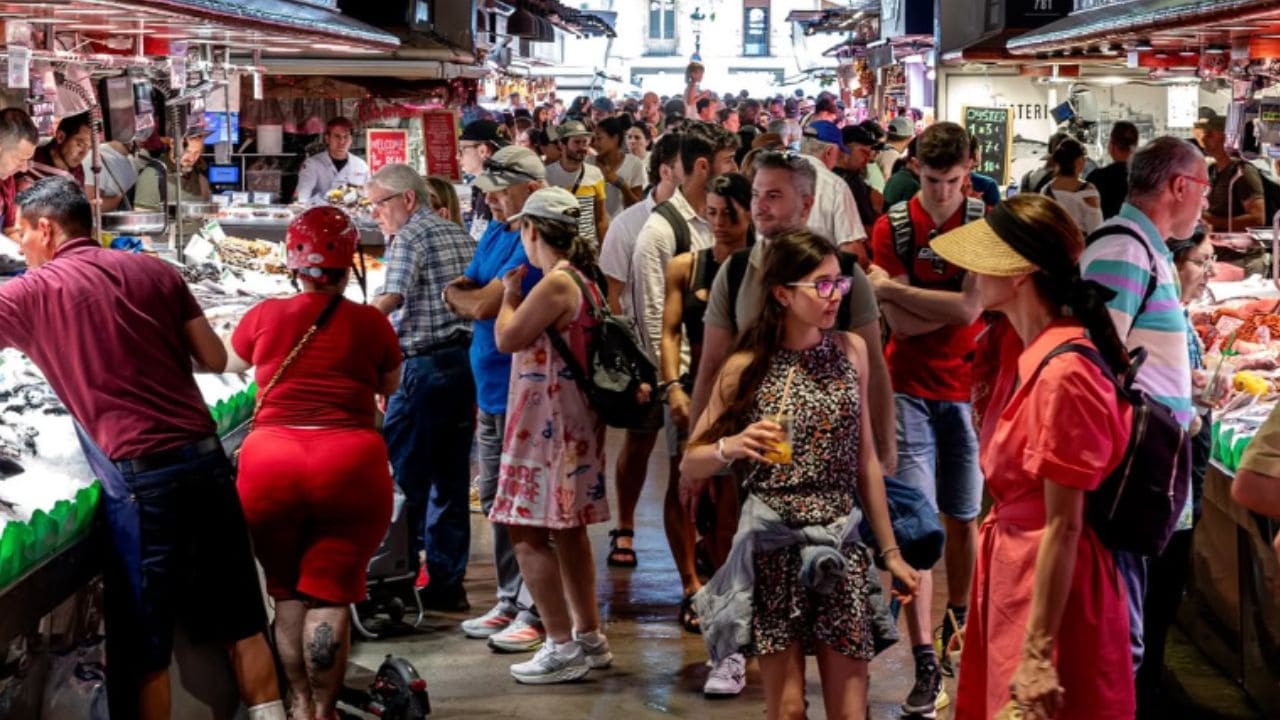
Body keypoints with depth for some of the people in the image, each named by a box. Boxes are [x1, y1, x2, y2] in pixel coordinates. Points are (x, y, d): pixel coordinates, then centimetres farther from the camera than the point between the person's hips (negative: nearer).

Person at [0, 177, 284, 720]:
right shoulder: (155, 271, 10)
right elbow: (215, 359, 12)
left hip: (140, 475, -5)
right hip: (206, 457, 5)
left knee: (143, 644, 4)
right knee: (238, 619, 14)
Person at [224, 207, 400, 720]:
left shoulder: (265, 316, 5)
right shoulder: (371, 323, 2)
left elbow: (229, 366, 26)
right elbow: (392, 388, 21)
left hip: (271, 466, 1)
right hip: (350, 466, -1)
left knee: (287, 590, 16)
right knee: (330, 594, 5)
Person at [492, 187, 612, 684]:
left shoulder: (556, 284, -18)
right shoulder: (583, 279, 12)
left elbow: (507, 338, -15)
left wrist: (509, 294, -1)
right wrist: (518, 295, 13)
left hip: (548, 423, -10)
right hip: (572, 422, 10)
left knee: (528, 532, -6)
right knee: (566, 528, 18)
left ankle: (563, 648, -4)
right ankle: (589, 638, 25)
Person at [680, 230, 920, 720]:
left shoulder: (850, 351, 4)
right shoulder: (747, 367, -4)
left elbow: (865, 460, 10)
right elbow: (690, 466, 0)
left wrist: (890, 552, 10)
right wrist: (730, 447, -21)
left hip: (841, 546, 2)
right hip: (774, 548, -2)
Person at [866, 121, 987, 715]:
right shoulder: (892, 227, -2)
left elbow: (969, 309, -14)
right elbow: (902, 324, -9)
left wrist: (892, 288, -10)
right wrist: (955, 302, -12)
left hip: (967, 387, 1)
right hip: (910, 388, -1)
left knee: (963, 519, 12)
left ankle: (957, 631, 35)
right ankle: (926, 665, -6)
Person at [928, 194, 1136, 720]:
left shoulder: (1062, 374, -23)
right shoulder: (1036, 354, 5)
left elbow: (1063, 527, -22)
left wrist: (1038, 655, -21)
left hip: (1049, 584, -9)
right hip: (1016, 568, 9)